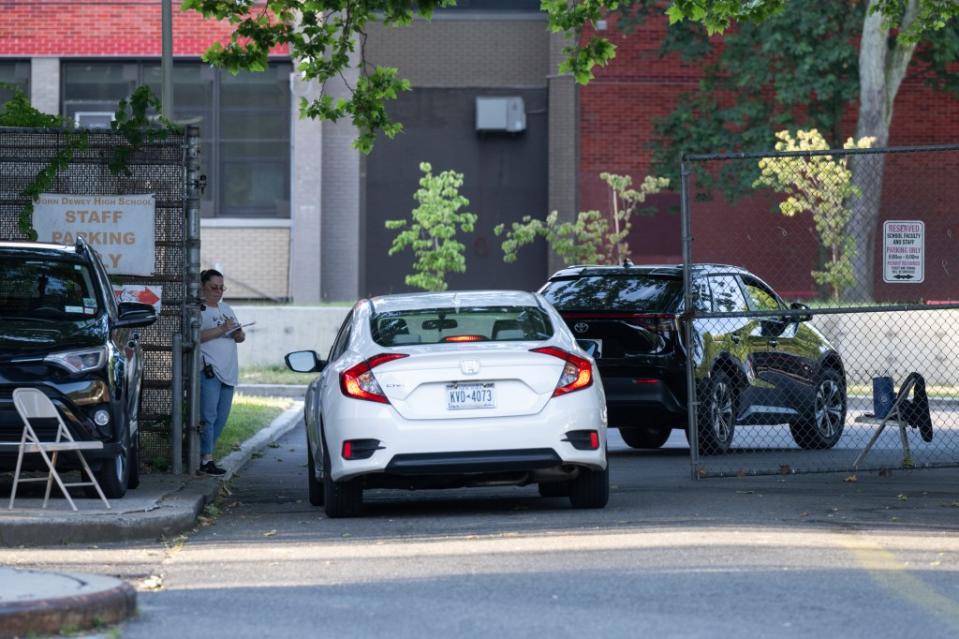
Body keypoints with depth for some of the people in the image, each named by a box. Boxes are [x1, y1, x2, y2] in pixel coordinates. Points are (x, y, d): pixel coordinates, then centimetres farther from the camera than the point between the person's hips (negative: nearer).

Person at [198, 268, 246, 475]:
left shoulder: (226, 309, 22)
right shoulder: (198, 309, -3)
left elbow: (241, 338, 25)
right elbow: (196, 336, -17)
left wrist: (237, 333, 1)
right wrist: (221, 330, -19)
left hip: (228, 371, 8)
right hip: (209, 369, -8)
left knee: (221, 417, 7)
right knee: (208, 415, -11)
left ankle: (206, 453, 14)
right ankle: (206, 459, -12)